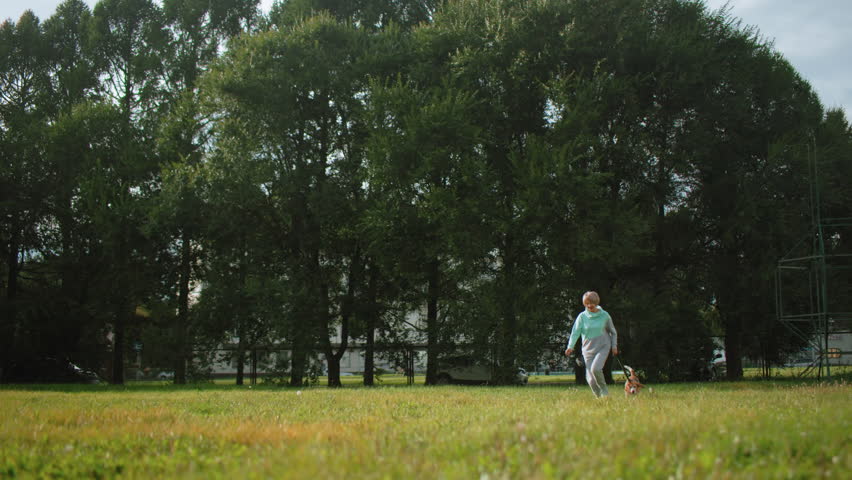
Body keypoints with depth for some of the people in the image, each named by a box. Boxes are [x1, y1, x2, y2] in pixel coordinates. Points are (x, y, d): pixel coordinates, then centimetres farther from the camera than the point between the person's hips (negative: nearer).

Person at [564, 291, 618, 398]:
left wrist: (614, 346, 6)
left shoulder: (604, 315, 1)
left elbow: (613, 332, 14)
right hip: (588, 349, 2)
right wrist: (570, 346, -21)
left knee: (595, 368, -26)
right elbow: (575, 332, -8)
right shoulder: (582, 316, 0)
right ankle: (599, 397, 18)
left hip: (603, 347, -2)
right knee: (591, 380, -4)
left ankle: (604, 389, -2)